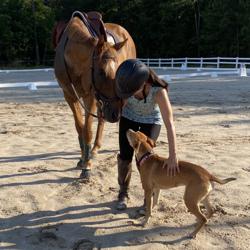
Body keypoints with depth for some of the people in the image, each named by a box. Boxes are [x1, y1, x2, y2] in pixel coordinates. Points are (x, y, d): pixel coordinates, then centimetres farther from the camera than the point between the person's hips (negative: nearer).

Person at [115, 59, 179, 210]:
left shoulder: (158, 91, -40)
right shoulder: (128, 83, -30)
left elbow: (170, 124, -43)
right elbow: (122, 101, -9)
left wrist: (173, 156, -46)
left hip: (151, 120, -3)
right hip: (129, 116, 3)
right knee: (125, 155, 0)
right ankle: (123, 193, 23)